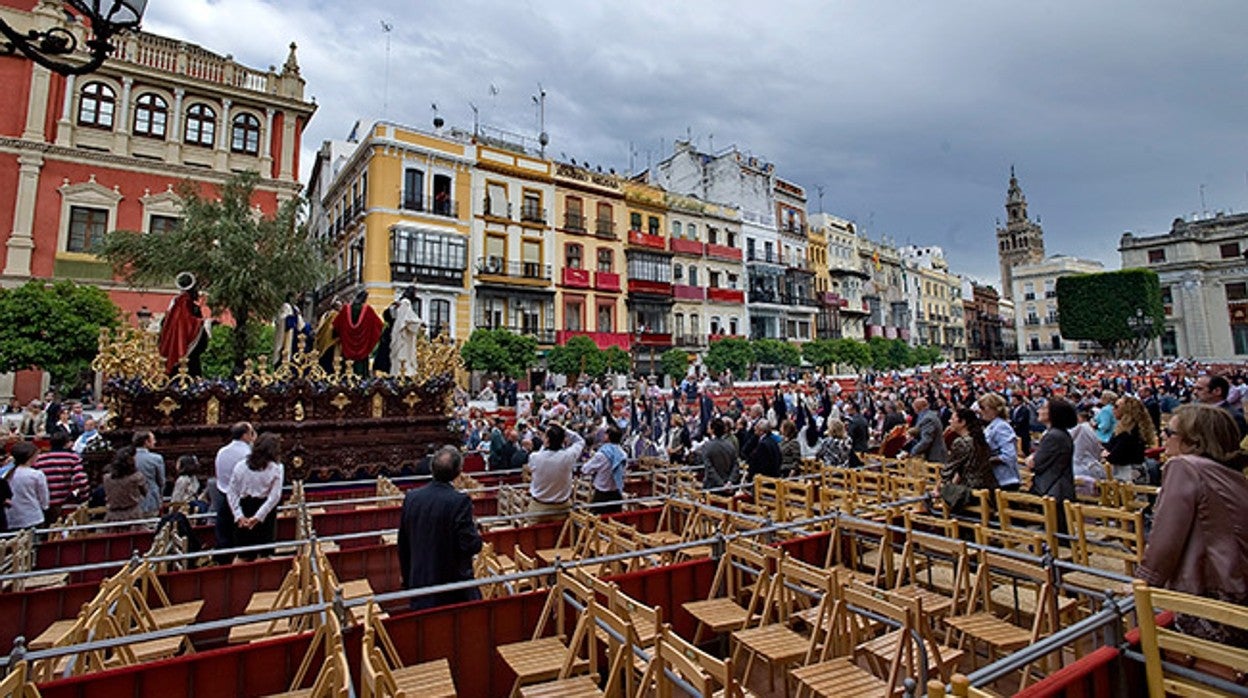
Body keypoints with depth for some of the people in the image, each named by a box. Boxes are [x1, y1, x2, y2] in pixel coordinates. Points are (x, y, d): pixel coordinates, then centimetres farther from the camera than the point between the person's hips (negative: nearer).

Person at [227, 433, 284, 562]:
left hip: (244, 509, 3)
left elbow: (231, 493, -2)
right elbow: (275, 496, -16)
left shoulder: (240, 466, 3)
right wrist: (258, 517, -14)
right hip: (266, 513, -3)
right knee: (264, 555, 8)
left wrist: (239, 515, -6)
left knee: (244, 557, 14)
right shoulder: (276, 468, -7)